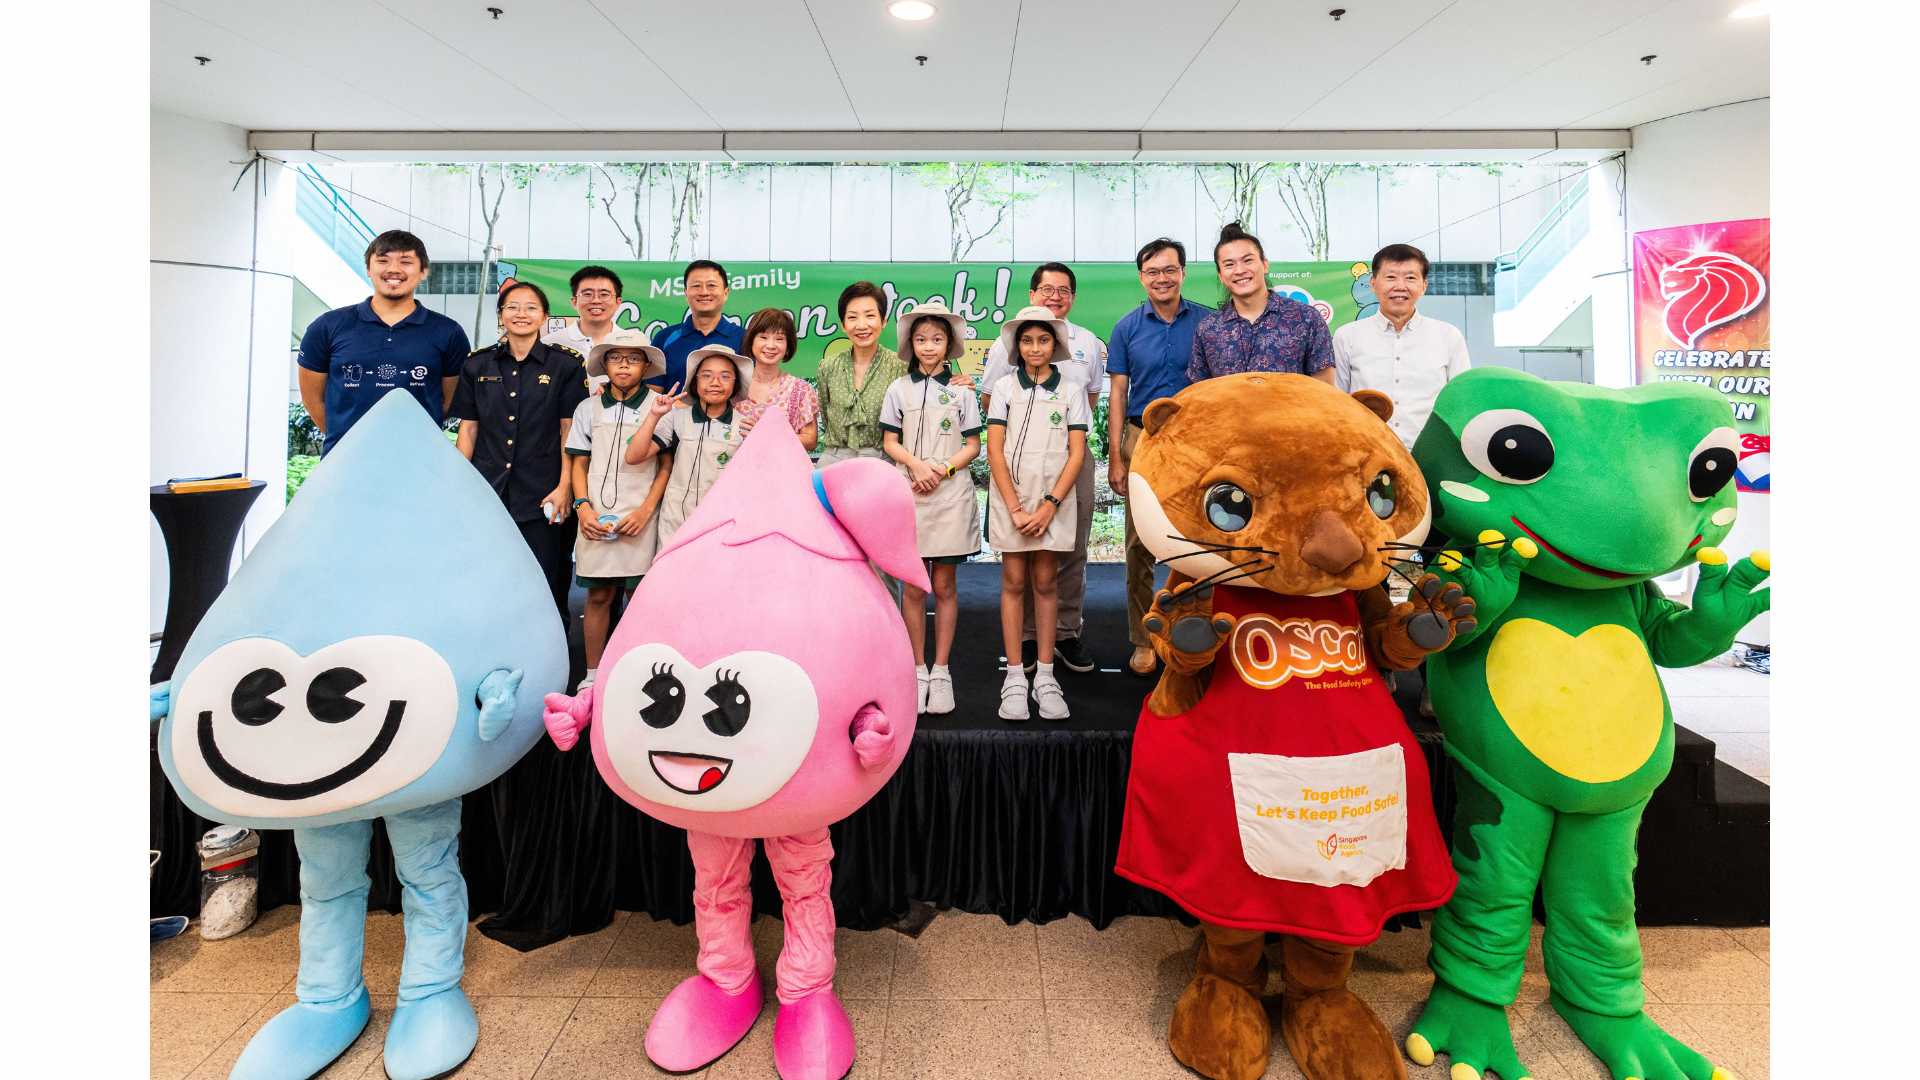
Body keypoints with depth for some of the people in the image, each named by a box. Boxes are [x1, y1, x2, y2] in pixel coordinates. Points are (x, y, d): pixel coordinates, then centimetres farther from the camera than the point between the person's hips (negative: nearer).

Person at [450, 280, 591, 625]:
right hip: (486, 492, 3)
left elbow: (570, 429, 1)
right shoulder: (477, 364, 11)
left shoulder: (567, 363, 3)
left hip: (541, 494, -2)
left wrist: (564, 486, -6)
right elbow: (468, 429, 12)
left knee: (542, 587, 0)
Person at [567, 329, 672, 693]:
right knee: (598, 595, 5)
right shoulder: (589, 408, 12)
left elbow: (667, 465, 2)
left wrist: (646, 510, -8)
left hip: (639, 518, -2)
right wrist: (583, 507, -2)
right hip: (596, 517, 2)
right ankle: (593, 676, 15)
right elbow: (579, 463, 13)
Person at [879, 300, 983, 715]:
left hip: (951, 494, 0)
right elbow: (890, 442, 5)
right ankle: (918, 669, 15)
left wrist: (943, 468, -11)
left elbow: (973, 445, 5)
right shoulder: (899, 389, 8)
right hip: (910, 493, 1)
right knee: (913, 586, 3)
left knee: (944, 586, 4)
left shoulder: (961, 389, 6)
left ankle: (940, 671, 13)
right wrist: (917, 465, -13)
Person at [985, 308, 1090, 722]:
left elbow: (1077, 454, 1)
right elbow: (994, 449, -1)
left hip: (1055, 498, 1)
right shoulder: (1004, 387, 5)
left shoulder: (1070, 391, 7)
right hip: (1010, 496, 0)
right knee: (1014, 582, 0)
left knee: (1045, 582, 3)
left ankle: (1044, 677, 10)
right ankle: (1015, 678, 6)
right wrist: (1016, 508, -9)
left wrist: (1049, 505, -10)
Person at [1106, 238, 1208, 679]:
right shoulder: (1127, 327, 5)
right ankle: (1143, 640, 14)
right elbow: (1117, 394, 4)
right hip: (1143, 439, 0)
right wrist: (1115, 457, -2)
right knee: (1139, 544, 3)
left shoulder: (1206, 322, 4)